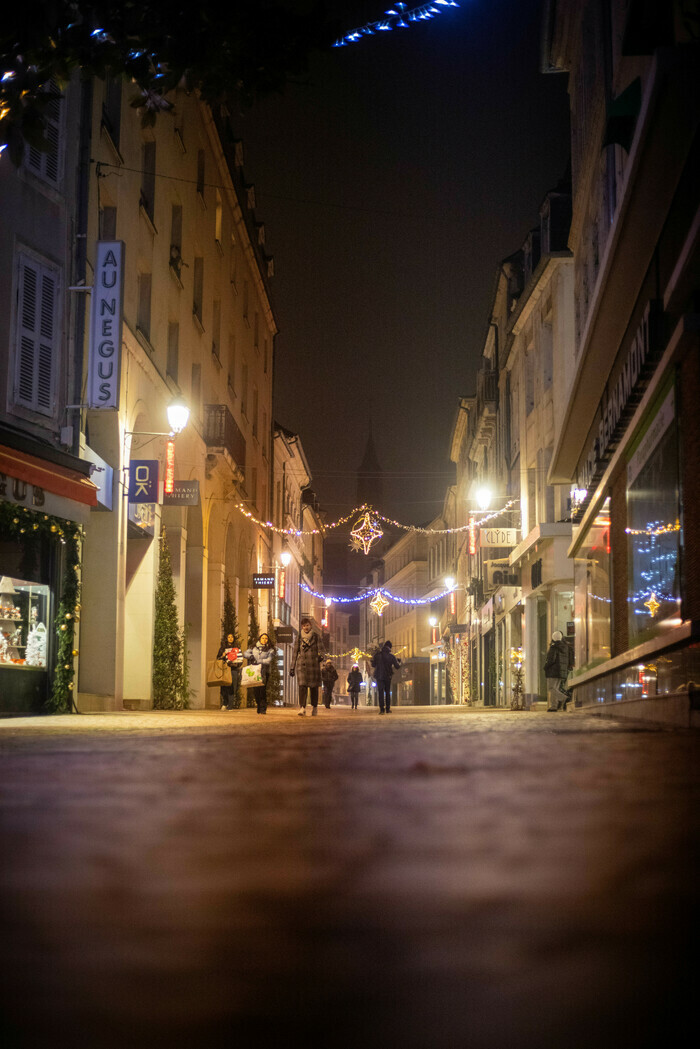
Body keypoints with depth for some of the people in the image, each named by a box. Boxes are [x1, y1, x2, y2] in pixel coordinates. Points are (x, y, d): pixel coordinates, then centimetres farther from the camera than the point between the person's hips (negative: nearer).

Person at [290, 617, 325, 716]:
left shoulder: (316, 637, 6)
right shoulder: (299, 637, 10)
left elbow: (321, 649, 3)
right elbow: (295, 652, 13)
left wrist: (321, 655, -19)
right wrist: (292, 667, 11)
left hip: (313, 664, 0)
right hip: (301, 665, 0)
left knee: (314, 687, 4)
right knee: (302, 686, -13)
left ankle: (314, 707, 19)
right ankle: (302, 708, -18)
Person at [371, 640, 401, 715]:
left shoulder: (377, 655, -3)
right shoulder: (391, 656, -3)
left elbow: (373, 665, 7)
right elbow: (397, 666, 1)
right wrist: (399, 662, 23)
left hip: (379, 676, -1)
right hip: (388, 676, 1)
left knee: (380, 692, -2)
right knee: (388, 692, 15)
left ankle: (382, 708, -14)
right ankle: (388, 708, 14)